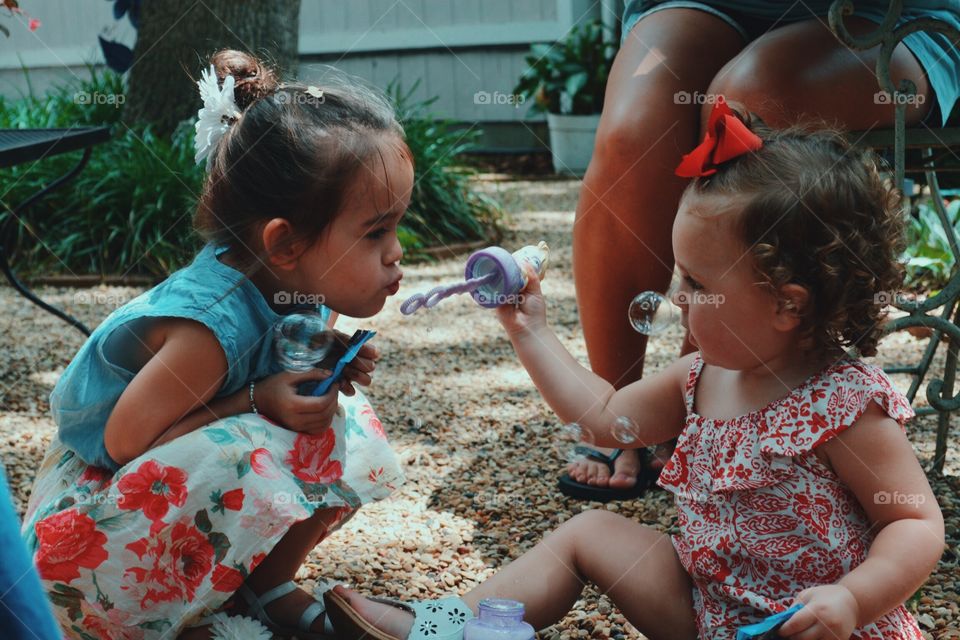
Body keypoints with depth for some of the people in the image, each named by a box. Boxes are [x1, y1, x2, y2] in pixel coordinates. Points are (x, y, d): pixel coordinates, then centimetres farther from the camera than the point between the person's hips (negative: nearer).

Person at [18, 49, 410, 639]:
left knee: (345, 424, -7)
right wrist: (259, 403, -31)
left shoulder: (310, 291, -12)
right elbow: (125, 440, -28)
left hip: (186, 478, 8)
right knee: (253, 456, -34)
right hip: (99, 497, -8)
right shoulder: (213, 323, -35)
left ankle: (266, 586, 6)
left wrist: (328, 369, -16)